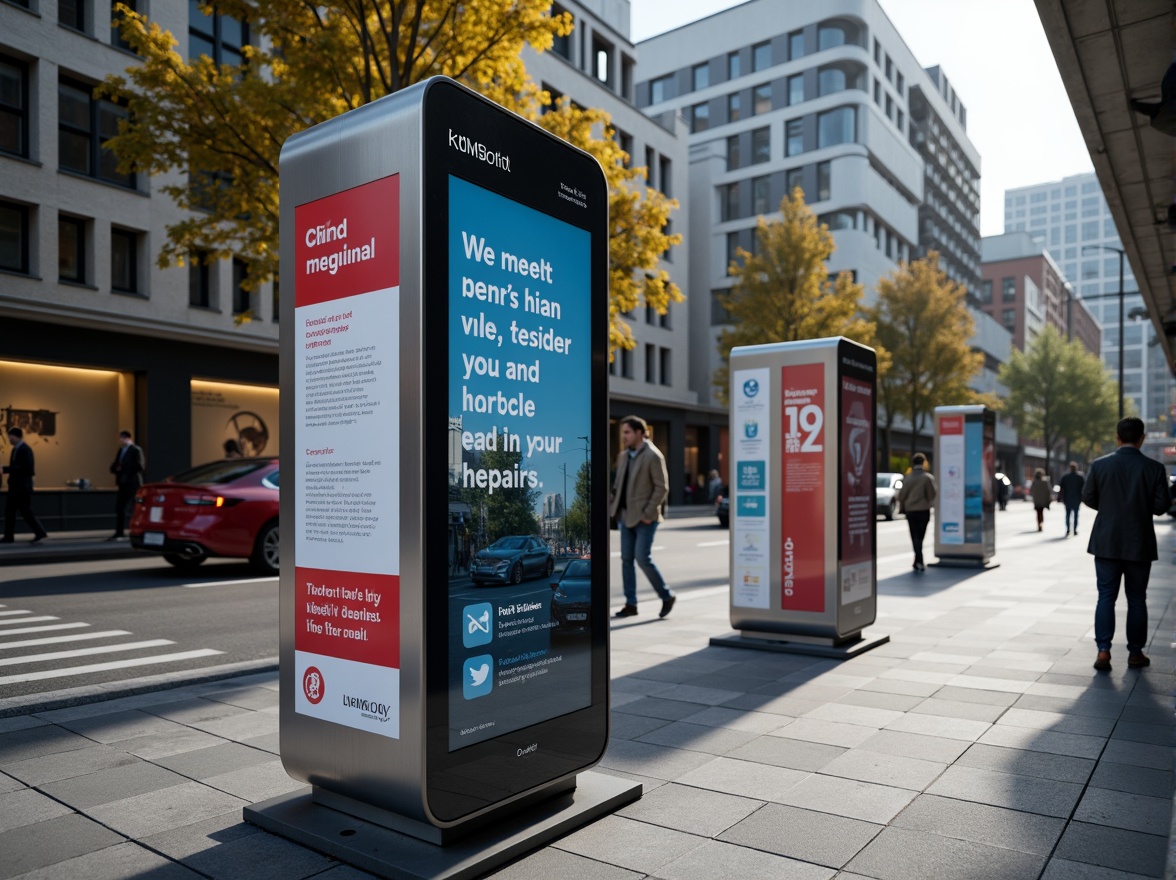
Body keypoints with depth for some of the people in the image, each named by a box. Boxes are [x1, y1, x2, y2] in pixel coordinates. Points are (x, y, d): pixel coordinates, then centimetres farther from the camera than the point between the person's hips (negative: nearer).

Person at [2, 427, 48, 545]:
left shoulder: (25, 449, -14)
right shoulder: (15, 449, 15)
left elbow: (26, 467, -23)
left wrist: (5, 469, -22)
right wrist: (6, 470, 4)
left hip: (23, 487, -9)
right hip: (15, 486, 9)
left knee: (25, 511, -7)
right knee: (9, 511, 8)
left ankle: (40, 533, 0)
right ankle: (8, 537, 12)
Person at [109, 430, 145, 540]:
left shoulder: (136, 450, -7)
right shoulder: (120, 451, 15)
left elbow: (139, 467, -15)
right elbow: (114, 467, 14)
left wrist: (124, 468, -13)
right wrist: (115, 467, -8)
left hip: (132, 484, -7)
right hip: (123, 484, 7)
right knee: (119, 507, 4)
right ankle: (119, 533, 9)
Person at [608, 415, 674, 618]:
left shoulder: (653, 456, -11)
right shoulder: (623, 455, 11)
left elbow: (662, 487, -13)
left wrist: (648, 514, -15)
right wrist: (612, 507, 6)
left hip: (644, 518, -7)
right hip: (626, 516, 7)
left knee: (642, 558, -9)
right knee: (626, 559, 6)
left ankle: (667, 596, 10)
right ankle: (630, 604, 14)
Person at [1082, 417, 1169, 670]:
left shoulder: (1099, 465, -7)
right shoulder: (1154, 468, -8)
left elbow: (1088, 499, -1)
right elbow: (1160, 506, -7)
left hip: (1107, 542, 0)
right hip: (1139, 544, 0)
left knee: (1106, 597, 6)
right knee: (1137, 599, 11)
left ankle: (1103, 651, -3)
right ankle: (1135, 653, 18)